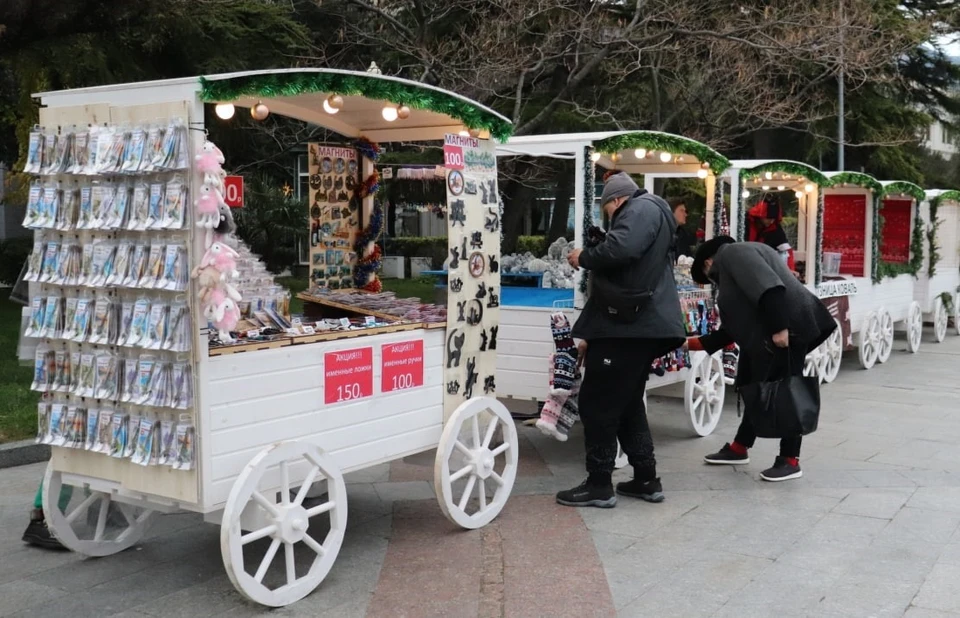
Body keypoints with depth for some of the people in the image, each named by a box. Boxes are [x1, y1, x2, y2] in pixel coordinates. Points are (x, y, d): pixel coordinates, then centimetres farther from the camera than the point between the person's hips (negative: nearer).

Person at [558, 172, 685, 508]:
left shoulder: (643, 208, -5)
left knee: (597, 403, -4)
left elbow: (620, 248, -28)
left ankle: (599, 485, 2)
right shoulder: (644, 215, 26)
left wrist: (583, 257, -8)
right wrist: (588, 333, 22)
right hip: (640, 325, 11)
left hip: (630, 326, -11)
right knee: (627, 403, 17)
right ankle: (646, 479, 21)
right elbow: (616, 276, 25)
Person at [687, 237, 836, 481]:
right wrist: (698, 343, 31)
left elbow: (769, 289, -18)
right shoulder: (729, 267, 28)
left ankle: (790, 460, 2)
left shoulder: (732, 254, -2)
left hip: (786, 330, -10)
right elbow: (735, 326, 27)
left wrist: (779, 327, -25)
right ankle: (739, 448, 28)